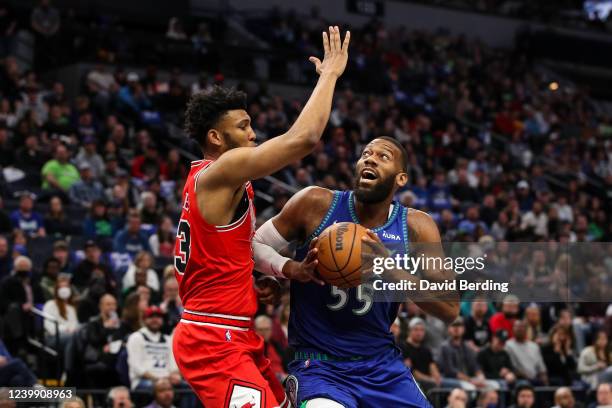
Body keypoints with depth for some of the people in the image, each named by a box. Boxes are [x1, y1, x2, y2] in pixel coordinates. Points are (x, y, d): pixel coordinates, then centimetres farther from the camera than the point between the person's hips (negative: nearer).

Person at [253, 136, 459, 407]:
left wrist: (393, 269, -22)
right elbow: (255, 245, 3)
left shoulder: (416, 227, -3)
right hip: (319, 366, -4)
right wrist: (293, 270, -18)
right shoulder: (316, 204, -7)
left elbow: (449, 309, -7)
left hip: (383, 365, 4)